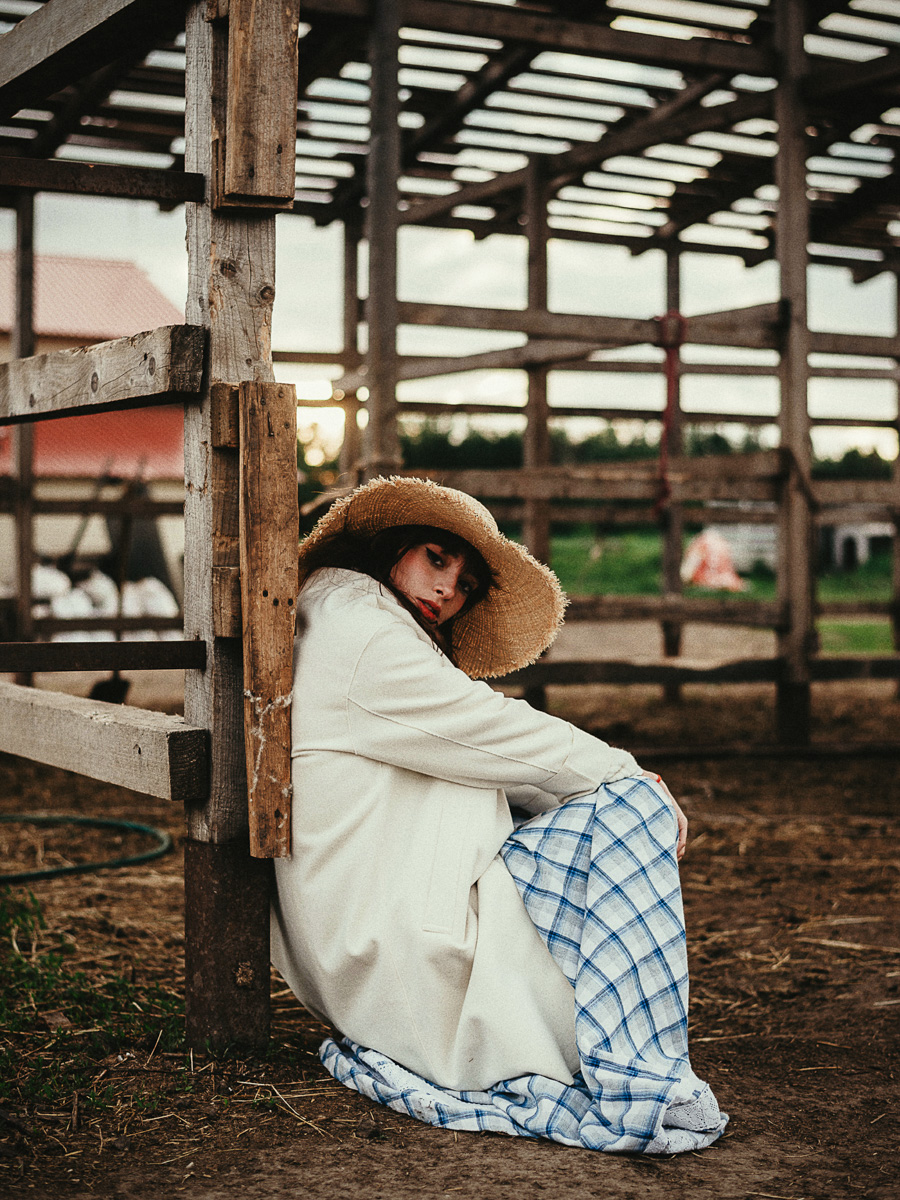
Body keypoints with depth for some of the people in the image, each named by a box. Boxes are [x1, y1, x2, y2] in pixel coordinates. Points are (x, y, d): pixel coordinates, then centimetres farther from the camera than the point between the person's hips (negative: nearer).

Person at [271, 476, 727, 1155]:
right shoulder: (362, 637, -10)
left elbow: (488, 764, 18)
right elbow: (504, 737, -10)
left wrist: (634, 789, 6)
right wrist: (638, 781, 1)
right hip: (397, 947, -10)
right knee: (630, 809, -10)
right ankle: (638, 1092, -15)